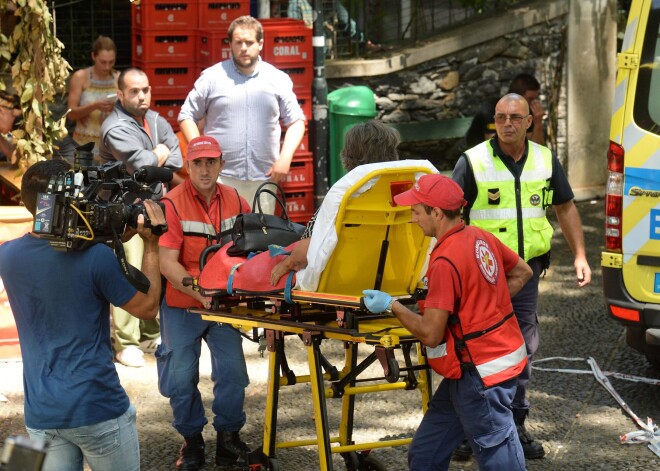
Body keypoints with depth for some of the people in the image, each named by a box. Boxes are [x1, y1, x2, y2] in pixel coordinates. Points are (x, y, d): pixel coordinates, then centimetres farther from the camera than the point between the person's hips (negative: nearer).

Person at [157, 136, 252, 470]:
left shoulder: (236, 202, -2)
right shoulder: (172, 204, -14)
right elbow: (167, 264, -18)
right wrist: (202, 294, -27)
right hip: (181, 306, -2)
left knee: (233, 372, -1)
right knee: (181, 378, 3)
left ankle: (228, 437, 17)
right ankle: (191, 439, 24)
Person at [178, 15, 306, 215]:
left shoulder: (278, 79, 8)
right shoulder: (212, 77, 4)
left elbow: (296, 121, 12)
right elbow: (187, 116, 7)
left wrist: (285, 157, -2)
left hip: (264, 177, 2)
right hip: (221, 177, -2)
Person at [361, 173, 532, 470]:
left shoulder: (445, 261, -23)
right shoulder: (481, 238, 4)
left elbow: (430, 333, -21)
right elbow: (522, 273, 19)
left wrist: (391, 306, -9)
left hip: (481, 373, -10)